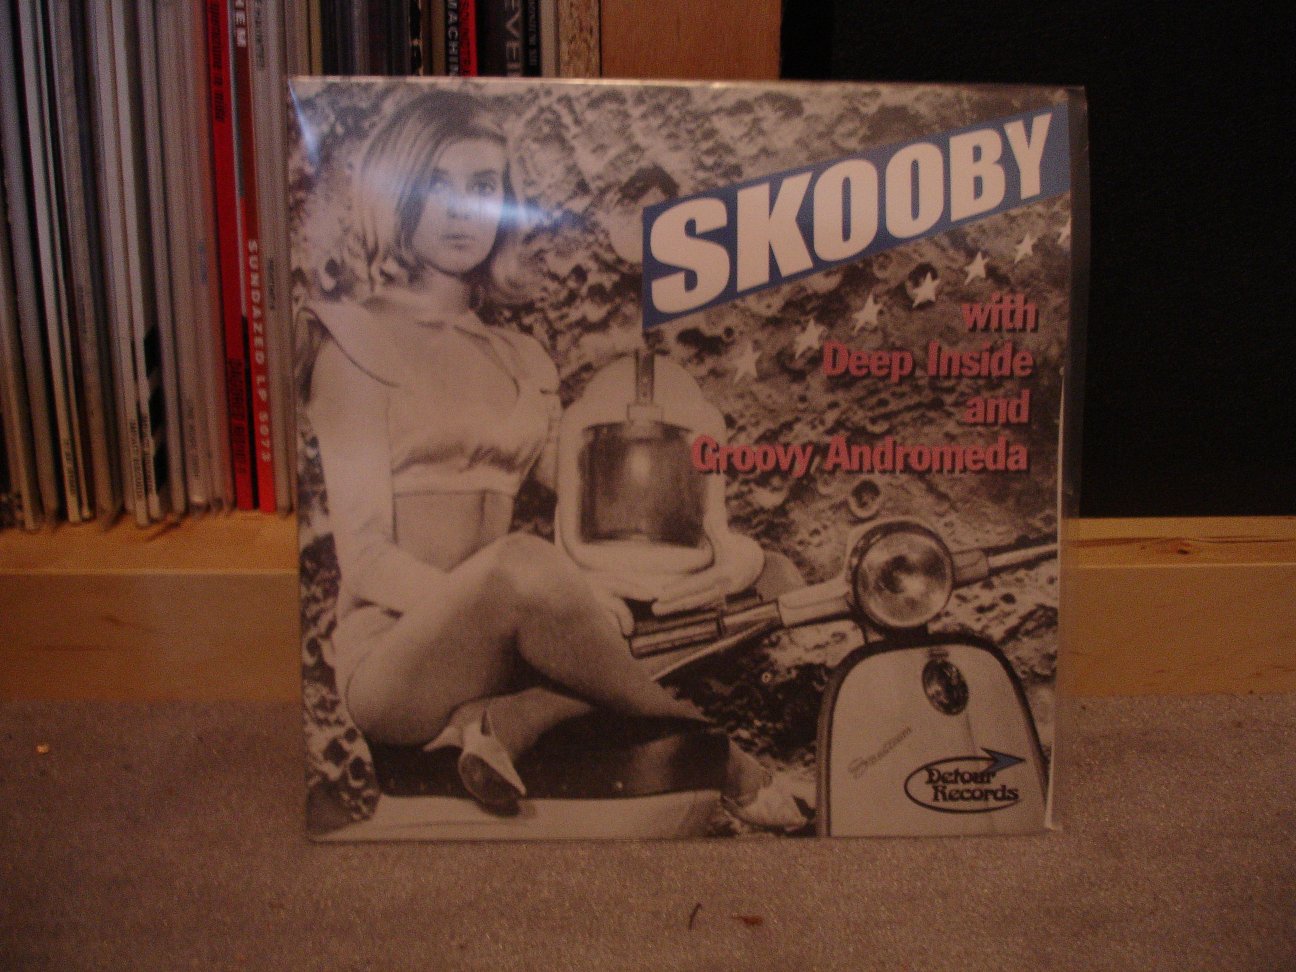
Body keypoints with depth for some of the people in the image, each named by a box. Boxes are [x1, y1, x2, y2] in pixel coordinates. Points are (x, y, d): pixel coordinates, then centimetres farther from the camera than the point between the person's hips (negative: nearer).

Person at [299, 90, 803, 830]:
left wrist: (732, 557, -12)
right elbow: (367, 554, -9)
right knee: (524, 561, -35)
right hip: (393, 655, -5)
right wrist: (517, 591, -27)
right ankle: (721, 753, -19)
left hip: (503, 653, 6)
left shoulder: (525, 360, 17)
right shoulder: (355, 338, 1)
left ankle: (501, 725, -25)